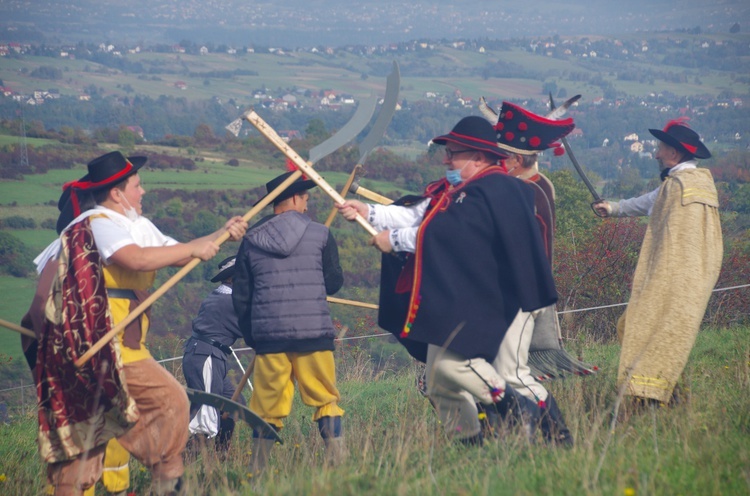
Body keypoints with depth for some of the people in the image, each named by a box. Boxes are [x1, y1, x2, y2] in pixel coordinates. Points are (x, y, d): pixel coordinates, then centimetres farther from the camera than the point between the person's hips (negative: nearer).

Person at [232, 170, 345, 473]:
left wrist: (250, 335, 19)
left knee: (267, 406, 8)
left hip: (268, 335, 2)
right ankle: (336, 459, 2)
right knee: (326, 399, 8)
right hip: (314, 334, -2)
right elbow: (334, 283, 5)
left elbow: (240, 296, 9)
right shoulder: (320, 235, 0)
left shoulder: (251, 241, 7)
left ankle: (257, 469, 9)